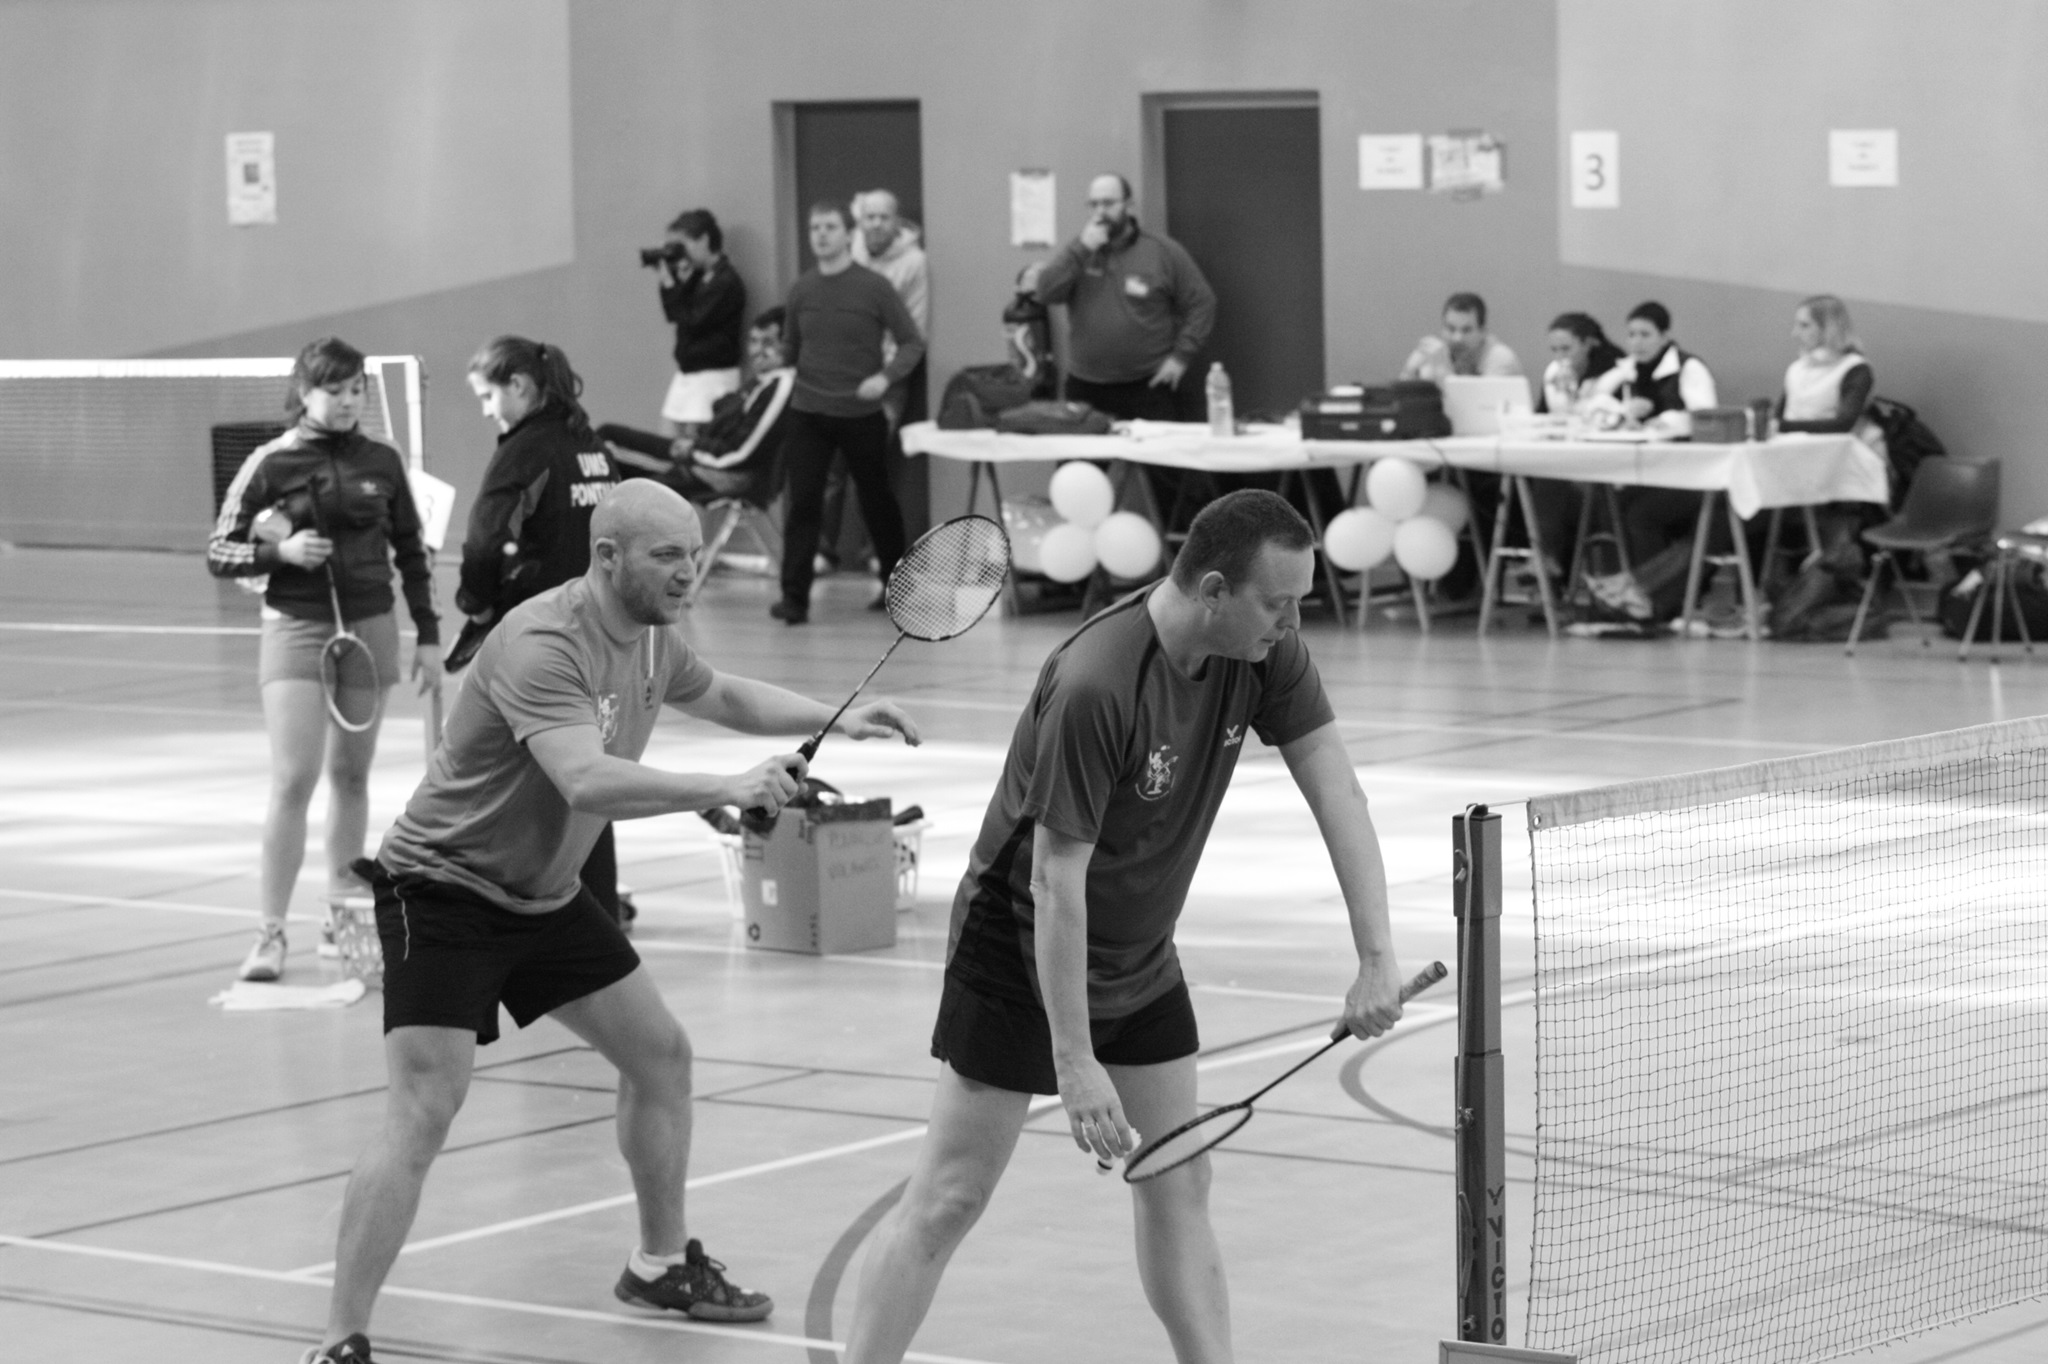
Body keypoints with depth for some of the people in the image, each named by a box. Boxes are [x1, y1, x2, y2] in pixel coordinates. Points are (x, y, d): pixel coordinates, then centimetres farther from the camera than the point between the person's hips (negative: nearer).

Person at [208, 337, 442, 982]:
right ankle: (271, 930, -9)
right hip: (297, 631, -3)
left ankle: (341, 917, 22)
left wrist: (428, 637, 10)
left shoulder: (382, 463, 5)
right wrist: (281, 552, -17)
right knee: (294, 780, -12)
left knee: (350, 776, 10)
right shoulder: (271, 465, -4)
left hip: (370, 630, 3)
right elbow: (219, 553, 0)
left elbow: (412, 553, 13)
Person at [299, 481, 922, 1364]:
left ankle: (662, 1264, 35)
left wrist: (836, 719, 13)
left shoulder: (650, 636, 1)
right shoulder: (544, 644, -29)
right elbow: (588, 782, -43)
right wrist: (724, 791, -46)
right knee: (424, 1111, -18)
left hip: (544, 894, 9)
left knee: (662, 1057, 15)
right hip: (444, 890, -9)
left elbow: (721, 696, 23)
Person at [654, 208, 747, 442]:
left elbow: (693, 322, -18)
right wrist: (679, 279, 4)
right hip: (686, 373, 9)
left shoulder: (727, 282, -14)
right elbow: (674, 315, 15)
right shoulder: (697, 277, 13)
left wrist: (671, 285, -12)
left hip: (713, 376, -9)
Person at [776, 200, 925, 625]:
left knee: (876, 501, 12)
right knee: (803, 502, -8)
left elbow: (912, 343, -6)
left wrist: (886, 377, -19)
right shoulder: (801, 291, 3)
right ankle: (794, 597, -7)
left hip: (861, 414, -2)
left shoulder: (874, 287, -7)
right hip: (808, 413, 2)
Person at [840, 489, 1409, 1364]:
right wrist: (1073, 1061, -28)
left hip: (1141, 963, 7)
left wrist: (1377, 957, -23)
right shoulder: (1095, 687, -32)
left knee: (1177, 1187, 9)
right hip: (1023, 956, -7)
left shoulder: (1265, 652, -11)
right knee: (948, 1201, -6)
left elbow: (1333, 786, -12)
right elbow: (1056, 878, -29)